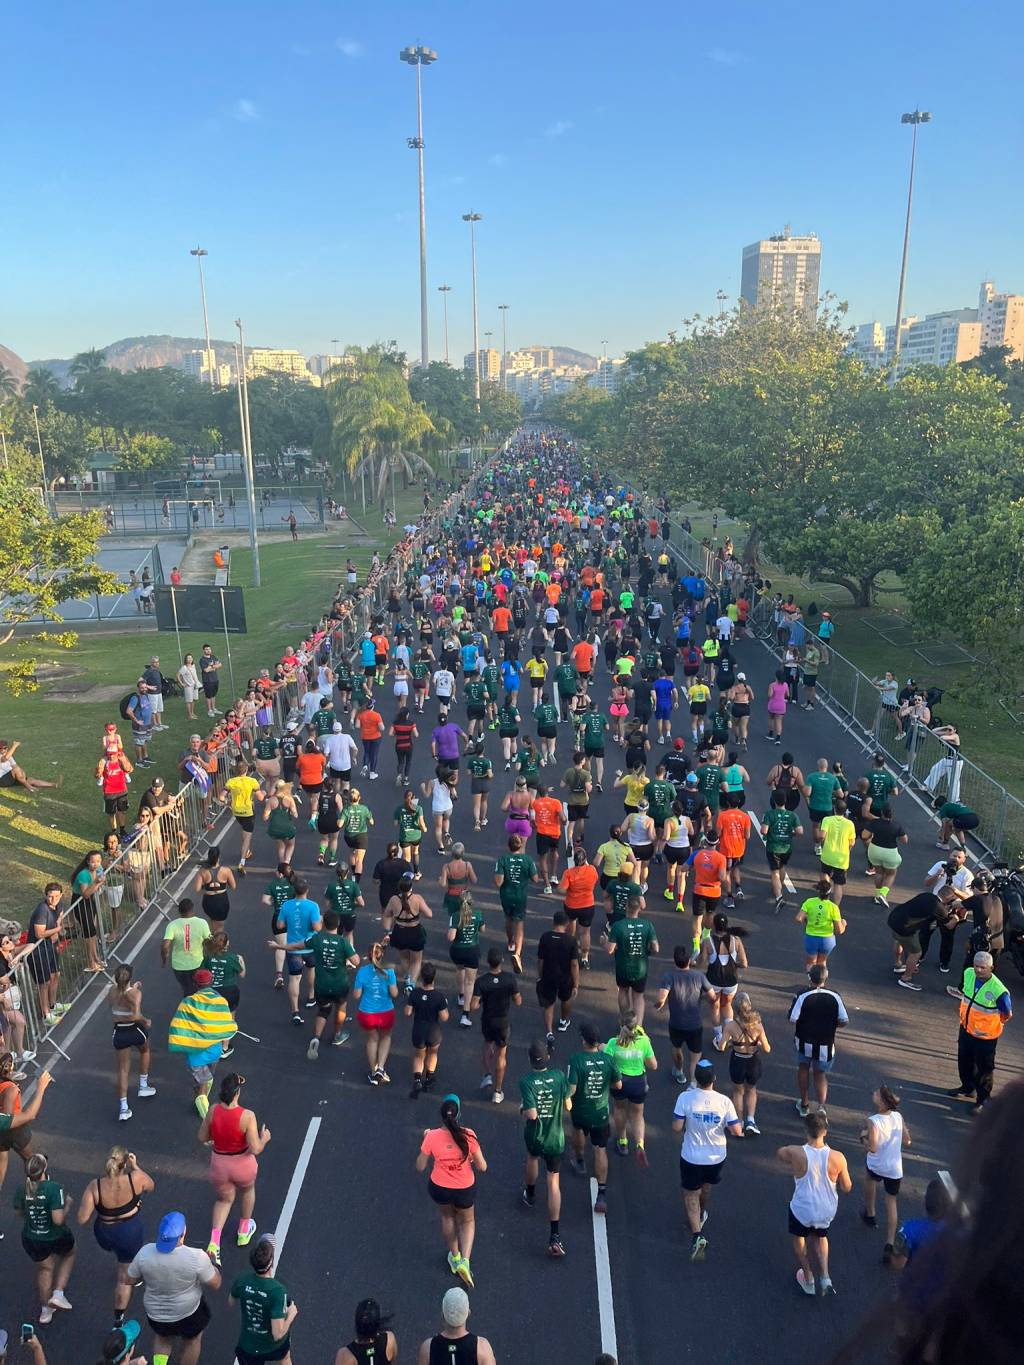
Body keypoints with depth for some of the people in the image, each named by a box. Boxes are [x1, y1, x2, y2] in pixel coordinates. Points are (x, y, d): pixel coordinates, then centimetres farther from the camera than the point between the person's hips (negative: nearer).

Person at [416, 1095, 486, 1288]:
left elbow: (420, 1166, -8)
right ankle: (464, 1261, 10)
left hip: (439, 1188, 1)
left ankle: (455, 1257, 50)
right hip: (465, 1189, -1)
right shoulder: (468, 1135, -25)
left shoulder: (432, 1137, -23)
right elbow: (482, 1167, -15)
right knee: (468, 1221, 29)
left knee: (447, 1217, 33)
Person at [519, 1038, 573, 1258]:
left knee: (532, 1157, 34)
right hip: (556, 1138, 1)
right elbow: (568, 1106, -5)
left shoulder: (526, 1082, -23)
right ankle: (554, 1235, 2)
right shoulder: (559, 1076, -14)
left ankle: (530, 1194, 58)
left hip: (535, 1136, -1)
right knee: (553, 1183, 7)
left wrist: (522, 1109, -6)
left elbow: (531, 1114, -26)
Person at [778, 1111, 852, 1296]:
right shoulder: (837, 1158, -24)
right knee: (821, 1237, 34)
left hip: (802, 1210, -2)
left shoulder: (795, 1154, -27)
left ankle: (808, 1279, 41)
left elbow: (780, 1153, -3)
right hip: (827, 1212, 2)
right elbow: (847, 1188, -9)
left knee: (799, 1238, 30)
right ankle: (824, 1277, 23)